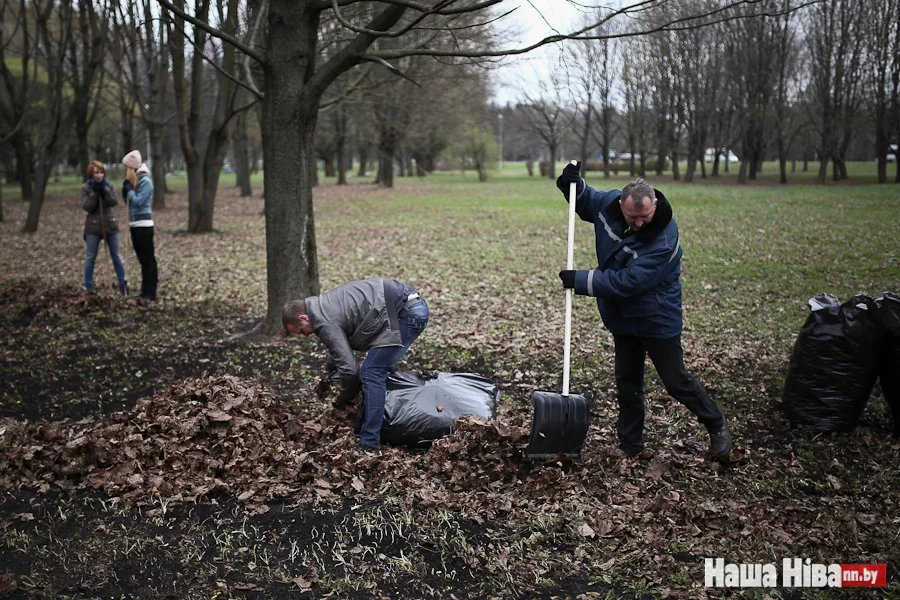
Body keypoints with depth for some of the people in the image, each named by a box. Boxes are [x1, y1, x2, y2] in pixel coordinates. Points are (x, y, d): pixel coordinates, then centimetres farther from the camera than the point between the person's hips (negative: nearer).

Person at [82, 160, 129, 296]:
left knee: (116, 256, 8)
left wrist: (105, 189, -20)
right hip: (93, 227, -2)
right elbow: (87, 206, -14)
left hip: (110, 225, 2)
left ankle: (123, 283, 17)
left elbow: (114, 202, -12)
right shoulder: (86, 188, -4)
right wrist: (95, 192, -19)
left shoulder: (109, 185, 2)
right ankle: (88, 287, 12)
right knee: (90, 257, 5)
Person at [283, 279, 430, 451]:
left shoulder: (325, 323, -10)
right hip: (415, 306, 10)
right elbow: (341, 347, 36)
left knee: (371, 373, -8)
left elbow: (349, 367, -11)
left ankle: (368, 445, -7)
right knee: (381, 369, 23)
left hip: (407, 312, -10)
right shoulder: (324, 305, 19)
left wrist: (344, 398, 6)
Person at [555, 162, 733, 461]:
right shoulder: (609, 202, -13)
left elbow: (627, 282, -35)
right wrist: (573, 185, -10)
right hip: (623, 316, 6)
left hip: (657, 320, -6)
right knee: (627, 383, 15)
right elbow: (585, 201, 11)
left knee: (676, 382, 6)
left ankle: (717, 427, 30)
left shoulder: (663, 240, -32)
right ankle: (630, 445, 29)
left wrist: (580, 280, -29)